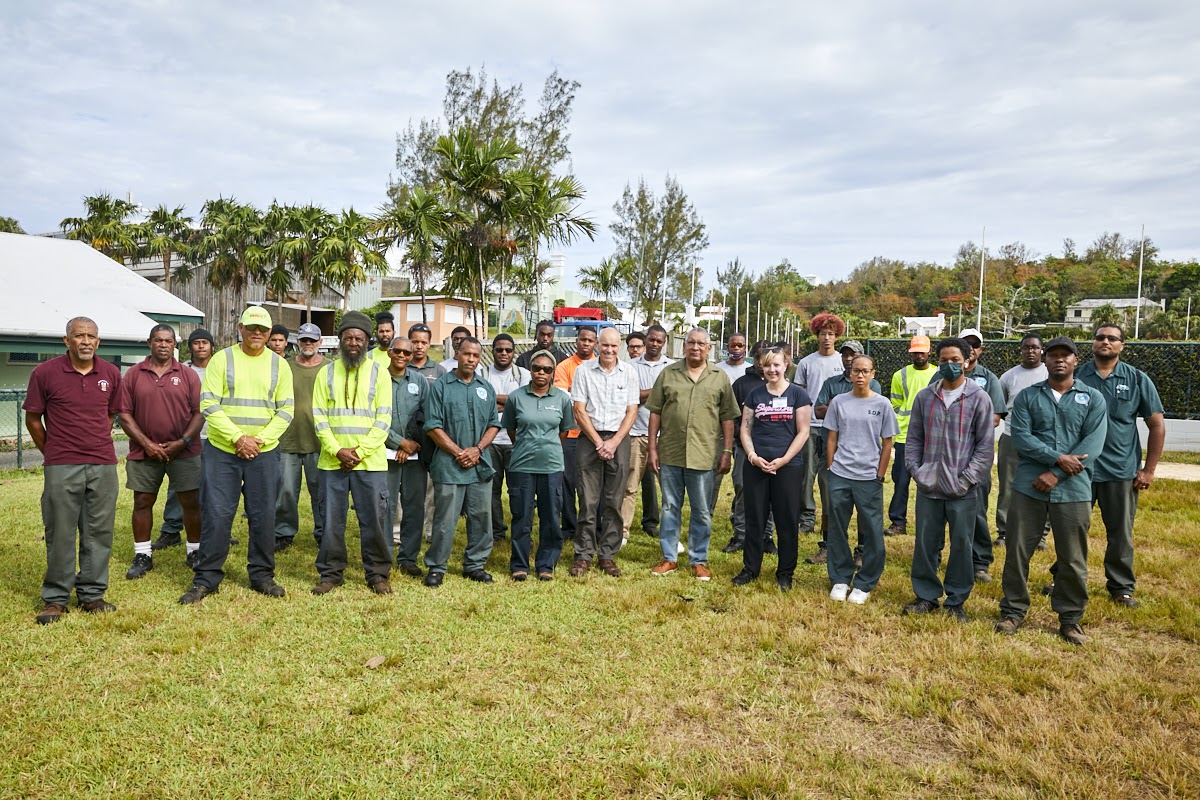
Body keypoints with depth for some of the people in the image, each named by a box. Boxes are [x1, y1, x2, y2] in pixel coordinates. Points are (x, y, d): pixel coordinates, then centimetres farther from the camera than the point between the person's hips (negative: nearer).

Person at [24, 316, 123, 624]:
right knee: (60, 533, 4)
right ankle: (55, 598, 17)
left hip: (104, 466, 3)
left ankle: (92, 594, 20)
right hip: (61, 468, -3)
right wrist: (52, 453, 9)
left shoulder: (111, 374, 5)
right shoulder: (44, 373, -4)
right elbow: (33, 419, 4)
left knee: (99, 533, 8)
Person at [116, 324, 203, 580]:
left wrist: (182, 442, -11)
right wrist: (146, 443, -9)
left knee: (191, 502, 2)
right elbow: (124, 413, 0)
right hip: (144, 452, 1)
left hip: (184, 452, -1)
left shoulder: (188, 375, 3)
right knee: (142, 502, 7)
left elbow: (199, 412, 0)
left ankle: (195, 551, 16)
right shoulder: (134, 374, 3)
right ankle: (142, 556, 20)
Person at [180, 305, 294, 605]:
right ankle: (207, 578, 13)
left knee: (264, 516, 6)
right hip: (221, 450, -1)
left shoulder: (279, 365, 6)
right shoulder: (221, 360, 0)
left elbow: (286, 410, 3)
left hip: (264, 453, 2)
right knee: (216, 515, 1)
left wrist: (260, 439, -9)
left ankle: (262, 575, 20)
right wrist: (237, 437, -14)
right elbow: (209, 405, -6)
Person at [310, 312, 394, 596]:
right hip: (332, 461, 1)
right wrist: (338, 450, -10)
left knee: (373, 520, 3)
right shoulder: (326, 373, 8)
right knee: (332, 519, 7)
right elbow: (318, 416, 2)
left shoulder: (379, 373, 4)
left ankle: (377, 574, 15)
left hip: (370, 462, -1)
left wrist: (359, 451, -11)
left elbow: (383, 419, -2)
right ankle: (330, 574, 20)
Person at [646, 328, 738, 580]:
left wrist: (727, 451, -1)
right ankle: (669, 558, 22)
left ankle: (699, 560, 20)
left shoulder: (720, 378, 4)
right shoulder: (668, 374, 4)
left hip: (703, 456, -1)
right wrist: (652, 448, 0)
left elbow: (727, 418, 4)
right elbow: (655, 413, 4)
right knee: (670, 508, 11)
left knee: (701, 512, 8)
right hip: (670, 454, 1)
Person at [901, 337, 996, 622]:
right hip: (928, 487, 2)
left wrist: (967, 478, -9)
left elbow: (985, 445, -2)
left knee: (961, 545, 6)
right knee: (925, 544, 9)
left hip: (963, 491, -2)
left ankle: (956, 601, 21)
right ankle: (926, 596, 23)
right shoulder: (924, 396, 6)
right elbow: (913, 438, 11)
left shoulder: (979, 398, -2)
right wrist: (915, 470, 0)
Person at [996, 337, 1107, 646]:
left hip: (1073, 490, 0)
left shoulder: (1093, 398, 5)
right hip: (1028, 487, 0)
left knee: (1073, 559, 6)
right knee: (1017, 552, 5)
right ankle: (1013, 611, 19)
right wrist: (1058, 457, -16)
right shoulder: (1027, 397, 7)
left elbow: (1092, 444, -6)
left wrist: (1056, 474, -13)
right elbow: (1021, 437, -4)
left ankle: (1070, 618, 23)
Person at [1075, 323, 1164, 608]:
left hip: (1121, 470, 0)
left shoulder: (1137, 380, 2)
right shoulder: (1076, 377, 2)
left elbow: (1157, 425, 4)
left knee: (1121, 534, 8)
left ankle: (1121, 587, 24)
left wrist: (1148, 470, 0)